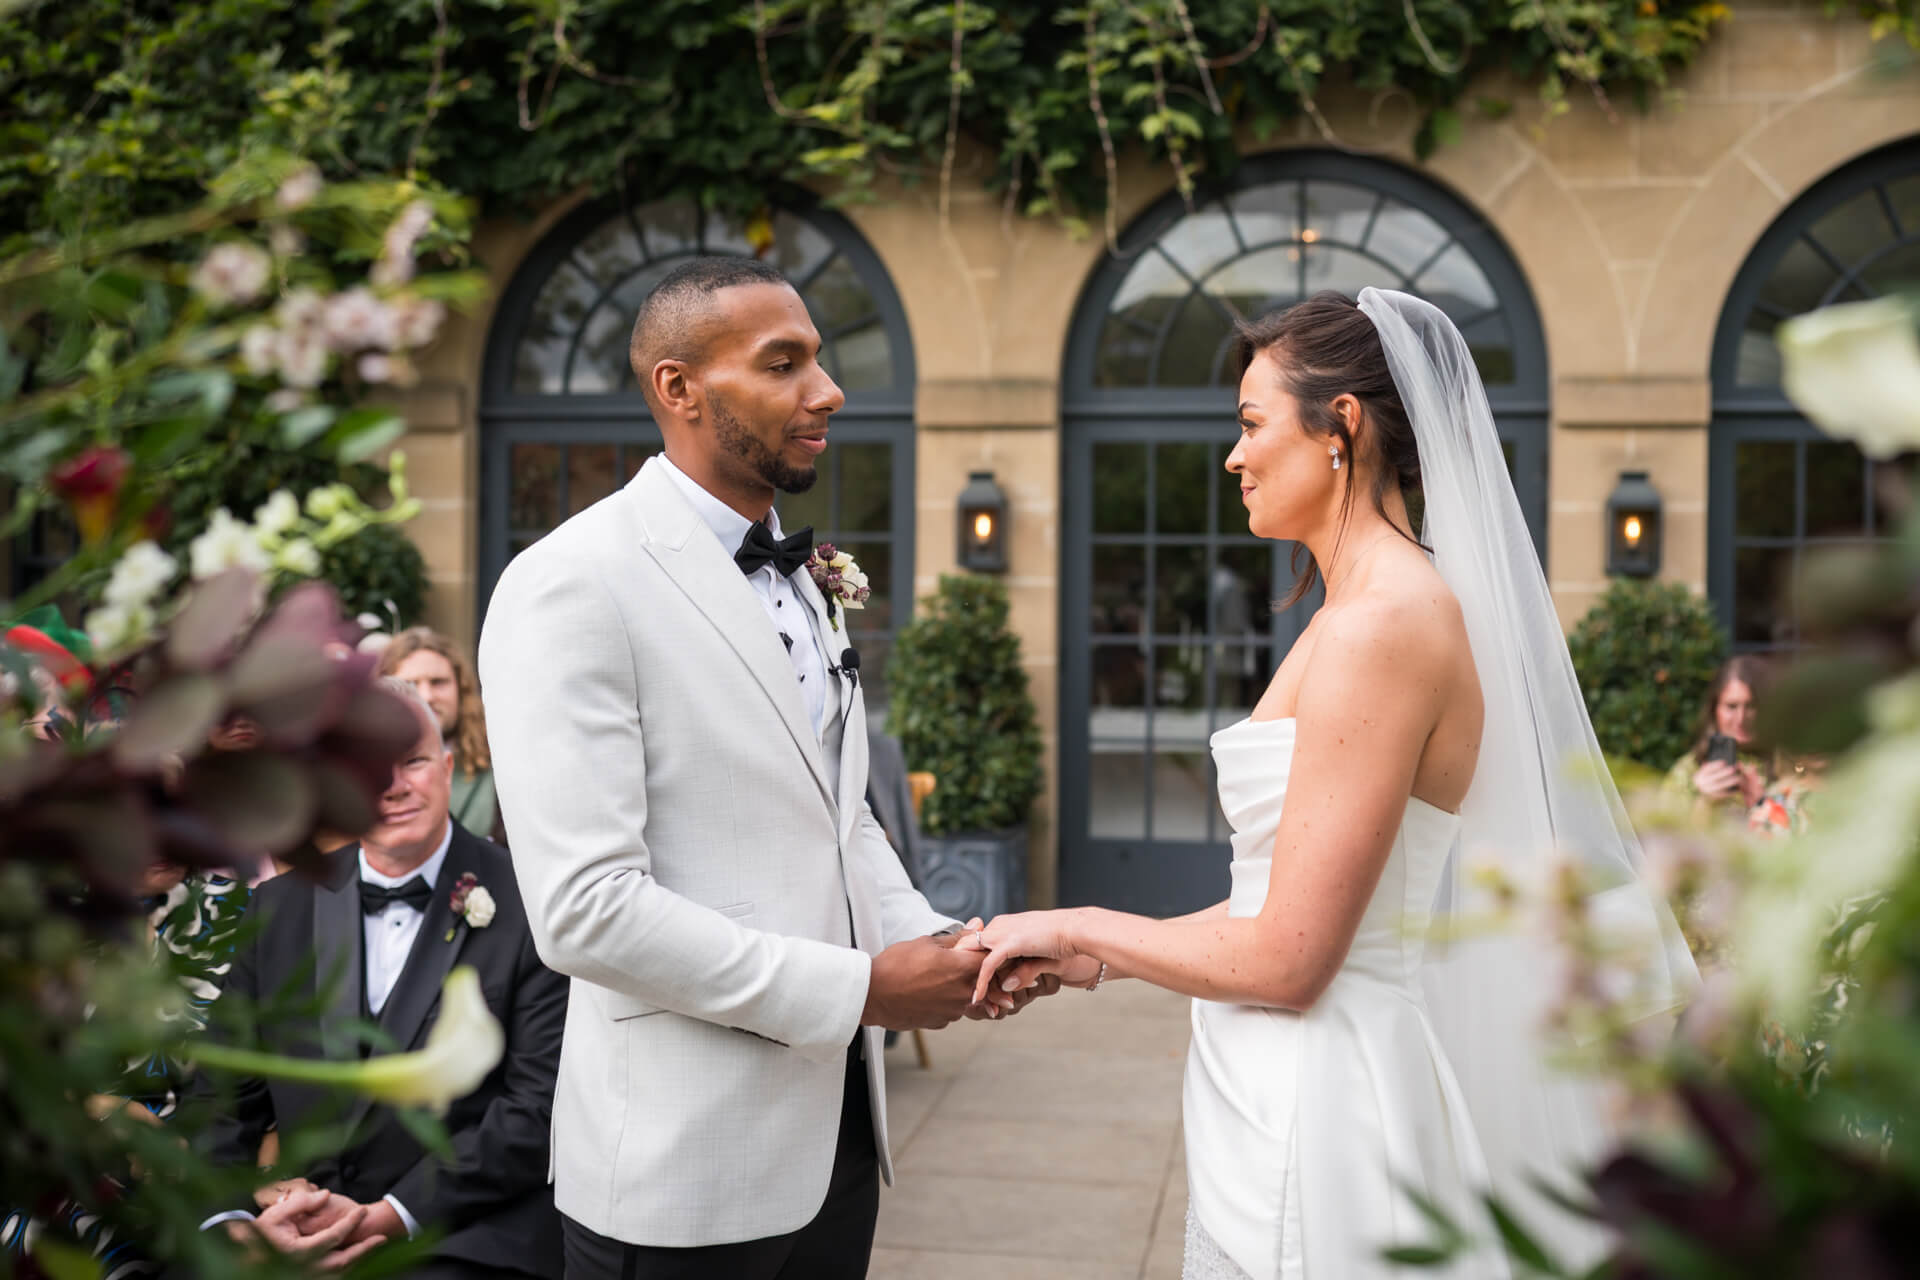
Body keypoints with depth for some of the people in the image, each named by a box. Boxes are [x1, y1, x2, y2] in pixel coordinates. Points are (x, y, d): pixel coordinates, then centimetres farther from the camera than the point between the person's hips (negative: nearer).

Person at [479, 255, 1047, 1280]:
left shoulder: (801, 580, 12)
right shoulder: (571, 586, -15)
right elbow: (583, 908, -22)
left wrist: (930, 942, 1)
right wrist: (860, 989, -17)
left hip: (836, 1124, 7)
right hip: (688, 1164, -7)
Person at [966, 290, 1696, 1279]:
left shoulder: (1384, 623, -20)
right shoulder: (1377, 606, 9)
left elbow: (1285, 958, -20)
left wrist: (1080, 926, -7)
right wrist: (1097, 958, 9)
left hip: (1313, 1116, -9)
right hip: (1287, 1094, 9)